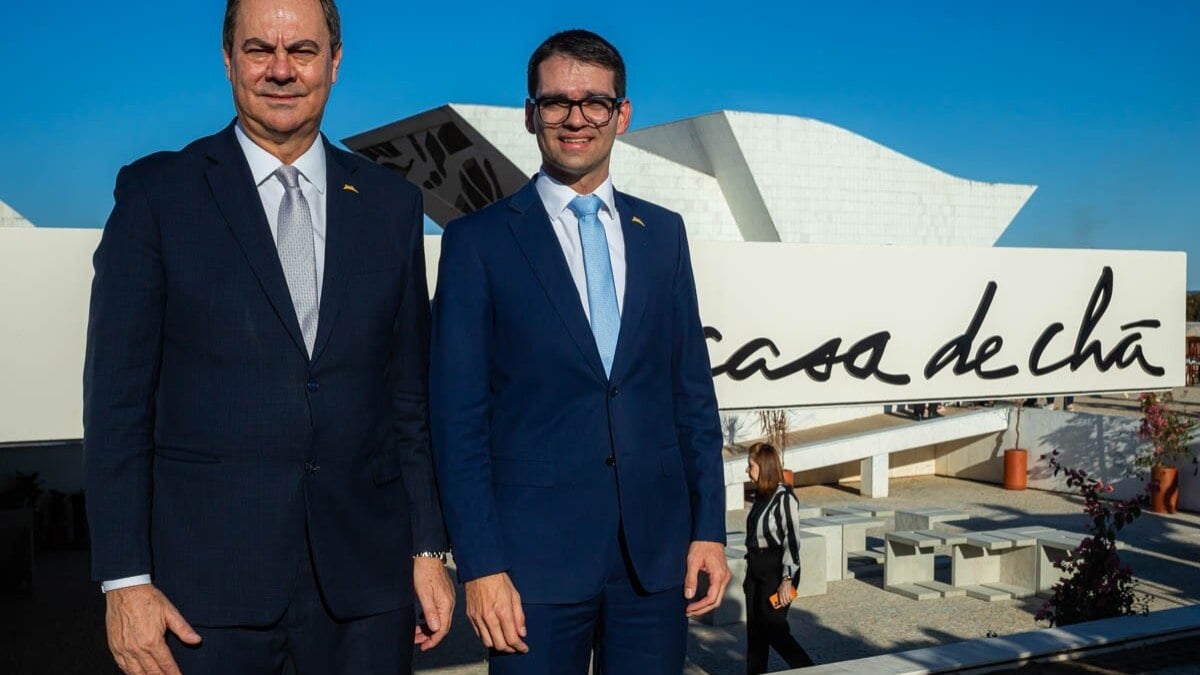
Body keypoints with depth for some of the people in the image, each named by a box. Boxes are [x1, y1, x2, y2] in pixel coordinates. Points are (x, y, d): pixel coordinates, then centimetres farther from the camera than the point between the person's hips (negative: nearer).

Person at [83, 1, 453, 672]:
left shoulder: (391, 202, 7)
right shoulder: (156, 193, -1)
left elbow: (411, 390, 8)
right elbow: (118, 398, -3)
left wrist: (428, 549, 6)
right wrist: (125, 579, -6)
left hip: (365, 571, 3)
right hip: (207, 578, -2)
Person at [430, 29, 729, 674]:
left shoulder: (663, 233, 9)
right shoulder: (478, 240, -2)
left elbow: (693, 390, 10)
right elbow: (458, 417, -5)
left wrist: (709, 526, 5)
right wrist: (480, 565, -9)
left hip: (658, 549, 3)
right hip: (536, 555, -3)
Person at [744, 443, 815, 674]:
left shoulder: (784, 498, -14)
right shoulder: (760, 496, 10)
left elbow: (791, 541, -17)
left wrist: (787, 580, -21)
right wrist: (749, 574, 17)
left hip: (776, 570, -8)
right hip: (756, 569, 8)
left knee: (774, 629, -5)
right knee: (754, 631, 10)